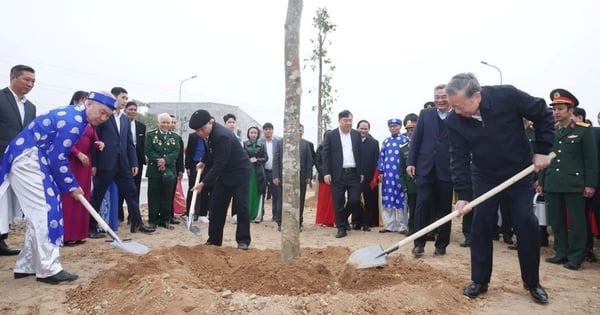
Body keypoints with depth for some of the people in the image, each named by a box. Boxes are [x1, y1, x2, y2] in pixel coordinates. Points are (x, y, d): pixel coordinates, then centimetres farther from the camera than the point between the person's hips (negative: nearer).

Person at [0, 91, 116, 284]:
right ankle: (48, 269, -4)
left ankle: (26, 266, 20)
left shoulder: (74, 116, 11)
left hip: (32, 159, 11)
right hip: (27, 159, -11)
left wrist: (71, 183, 15)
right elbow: (57, 157, -18)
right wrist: (71, 186, -7)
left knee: (39, 213, 12)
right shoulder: (73, 121, -20)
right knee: (46, 211, -10)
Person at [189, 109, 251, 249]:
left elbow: (219, 164, -30)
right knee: (216, 205, 6)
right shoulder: (210, 132, -4)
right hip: (224, 172, 9)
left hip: (239, 171, -9)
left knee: (241, 206, -8)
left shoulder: (222, 136, -31)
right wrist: (203, 161, 24)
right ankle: (214, 239, 14)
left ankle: (243, 240, 3)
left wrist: (203, 183, -28)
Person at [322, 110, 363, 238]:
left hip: (354, 173, 3)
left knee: (355, 200, 0)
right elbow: (326, 154, -1)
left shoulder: (356, 134, 10)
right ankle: (341, 228, 13)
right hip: (338, 174, -2)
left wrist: (361, 172, 8)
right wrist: (326, 173, -9)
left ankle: (344, 218, 28)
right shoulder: (330, 135, 1)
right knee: (338, 203, 1)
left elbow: (360, 154, 11)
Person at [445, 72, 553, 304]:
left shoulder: (507, 95, -25)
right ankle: (479, 281, 13)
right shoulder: (454, 121, -20)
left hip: (520, 171, -1)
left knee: (526, 223, -1)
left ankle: (532, 282, 17)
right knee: (481, 225, 0)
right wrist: (463, 195, -23)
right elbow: (459, 159, -18)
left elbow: (543, 115, -10)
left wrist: (542, 151, -13)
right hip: (484, 176, 1)